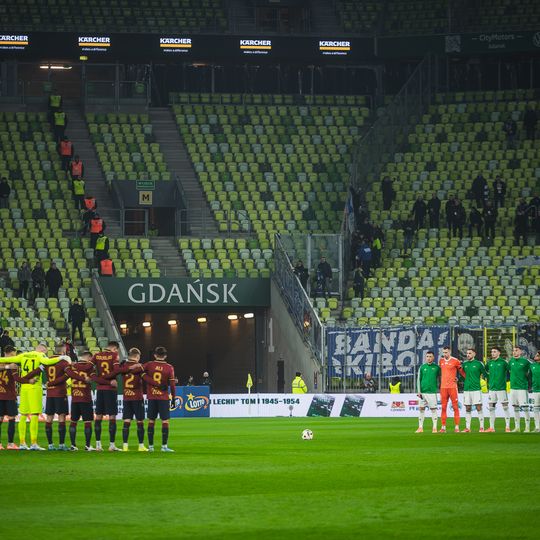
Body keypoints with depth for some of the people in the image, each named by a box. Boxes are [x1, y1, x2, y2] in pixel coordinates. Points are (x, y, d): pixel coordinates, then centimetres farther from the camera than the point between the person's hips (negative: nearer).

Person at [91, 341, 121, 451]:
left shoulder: (97, 355, 8)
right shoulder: (114, 355, -3)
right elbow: (116, 370, -14)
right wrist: (107, 378, -5)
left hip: (99, 389, 4)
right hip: (110, 389, -4)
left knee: (98, 416, 8)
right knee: (112, 417, -1)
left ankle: (98, 444, 7)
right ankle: (111, 445, -3)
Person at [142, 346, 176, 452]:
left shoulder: (149, 365, 1)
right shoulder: (169, 368, -3)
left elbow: (143, 376, -13)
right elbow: (172, 384, -4)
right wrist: (173, 397, 6)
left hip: (151, 397, 2)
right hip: (164, 398, -2)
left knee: (151, 421, 8)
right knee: (165, 421, -1)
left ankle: (150, 446, 8)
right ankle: (164, 446, -6)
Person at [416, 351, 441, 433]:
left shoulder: (436, 368, 3)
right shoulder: (422, 367, 7)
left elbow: (439, 379, 10)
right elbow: (418, 379, 7)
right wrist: (419, 391, 0)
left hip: (432, 392, -2)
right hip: (423, 392, 2)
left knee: (433, 409, -1)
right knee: (421, 409, 3)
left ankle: (434, 428, 3)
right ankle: (420, 427, 8)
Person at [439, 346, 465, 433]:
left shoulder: (455, 361, -3)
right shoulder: (441, 361, 10)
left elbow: (462, 371, 5)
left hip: (452, 386, -4)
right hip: (443, 387, 4)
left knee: (455, 407, -3)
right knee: (443, 407, 3)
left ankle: (456, 427, -3)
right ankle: (443, 427, 6)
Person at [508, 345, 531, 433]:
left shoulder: (525, 361, -6)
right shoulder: (511, 361, 7)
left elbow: (530, 372, 4)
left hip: (522, 387, -5)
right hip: (513, 387, 5)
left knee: (525, 407, -6)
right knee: (515, 408, 9)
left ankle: (527, 427, -2)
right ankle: (517, 427, 14)